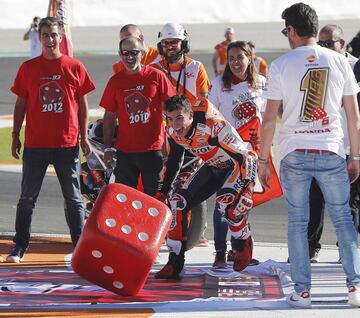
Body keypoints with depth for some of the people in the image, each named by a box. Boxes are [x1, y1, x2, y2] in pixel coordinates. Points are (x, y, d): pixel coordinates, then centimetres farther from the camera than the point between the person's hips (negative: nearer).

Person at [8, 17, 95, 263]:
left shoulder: (75, 68, 1)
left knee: (73, 199, 7)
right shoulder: (28, 69, 3)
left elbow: (83, 104, 6)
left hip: (67, 144, -1)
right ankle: (20, 247, 12)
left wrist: (84, 137, 3)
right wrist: (15, 137, 5)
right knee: (28, 198, 5)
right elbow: (21, 104, 8)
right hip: (35, 144, 1)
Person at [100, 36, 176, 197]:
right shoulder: (115, 81, 5)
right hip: (125, 151, 2)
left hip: (153, 149, -2)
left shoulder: (156, 76, -2)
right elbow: (109, 117, 9)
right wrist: (107, 148, 5)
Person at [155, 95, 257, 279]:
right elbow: (173, 161, 7)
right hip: (213, 167, 7)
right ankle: (175, 263, 1)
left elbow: (243, 156, -32)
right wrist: (163, 191, 7)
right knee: (178, 202, -7)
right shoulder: (173, 132, -13)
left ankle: (244, 243, -2)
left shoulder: (213, 126, -36)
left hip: (241, 164, -7)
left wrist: (248, 189, -41)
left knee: (226, 202, -33)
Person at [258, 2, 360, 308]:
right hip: (331, 152, 1)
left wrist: (263, 160, 5)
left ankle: (302, 292, 6)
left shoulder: (282, 65, -3)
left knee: (297, 222, 6)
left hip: (295, 154, -1)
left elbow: (269, 119, -4)